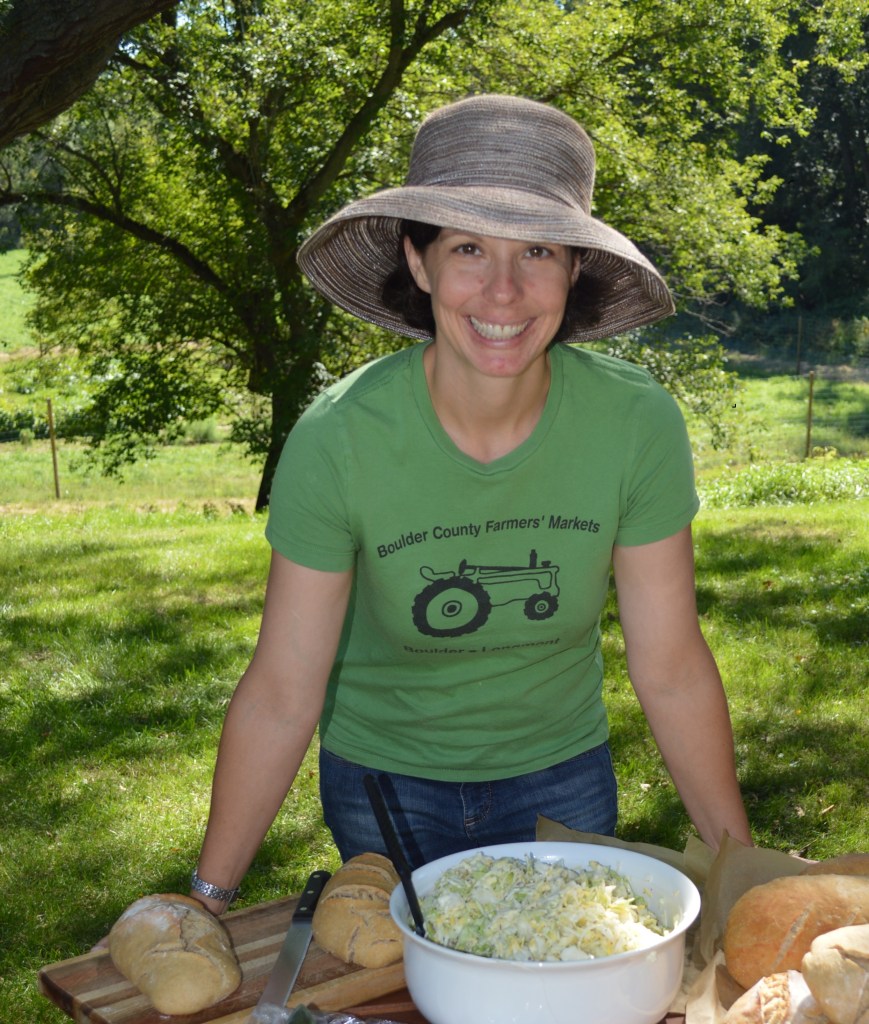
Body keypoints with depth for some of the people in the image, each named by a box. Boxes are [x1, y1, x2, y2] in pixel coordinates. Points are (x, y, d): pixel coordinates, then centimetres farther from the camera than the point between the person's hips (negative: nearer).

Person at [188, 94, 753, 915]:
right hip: (382, 778, -1)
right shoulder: (339, 438, -25)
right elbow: (281, 693, -19)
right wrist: (209, 897, -16)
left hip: (561, 776, 1)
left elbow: (672, 671, -13)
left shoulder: (636, 424, -21)